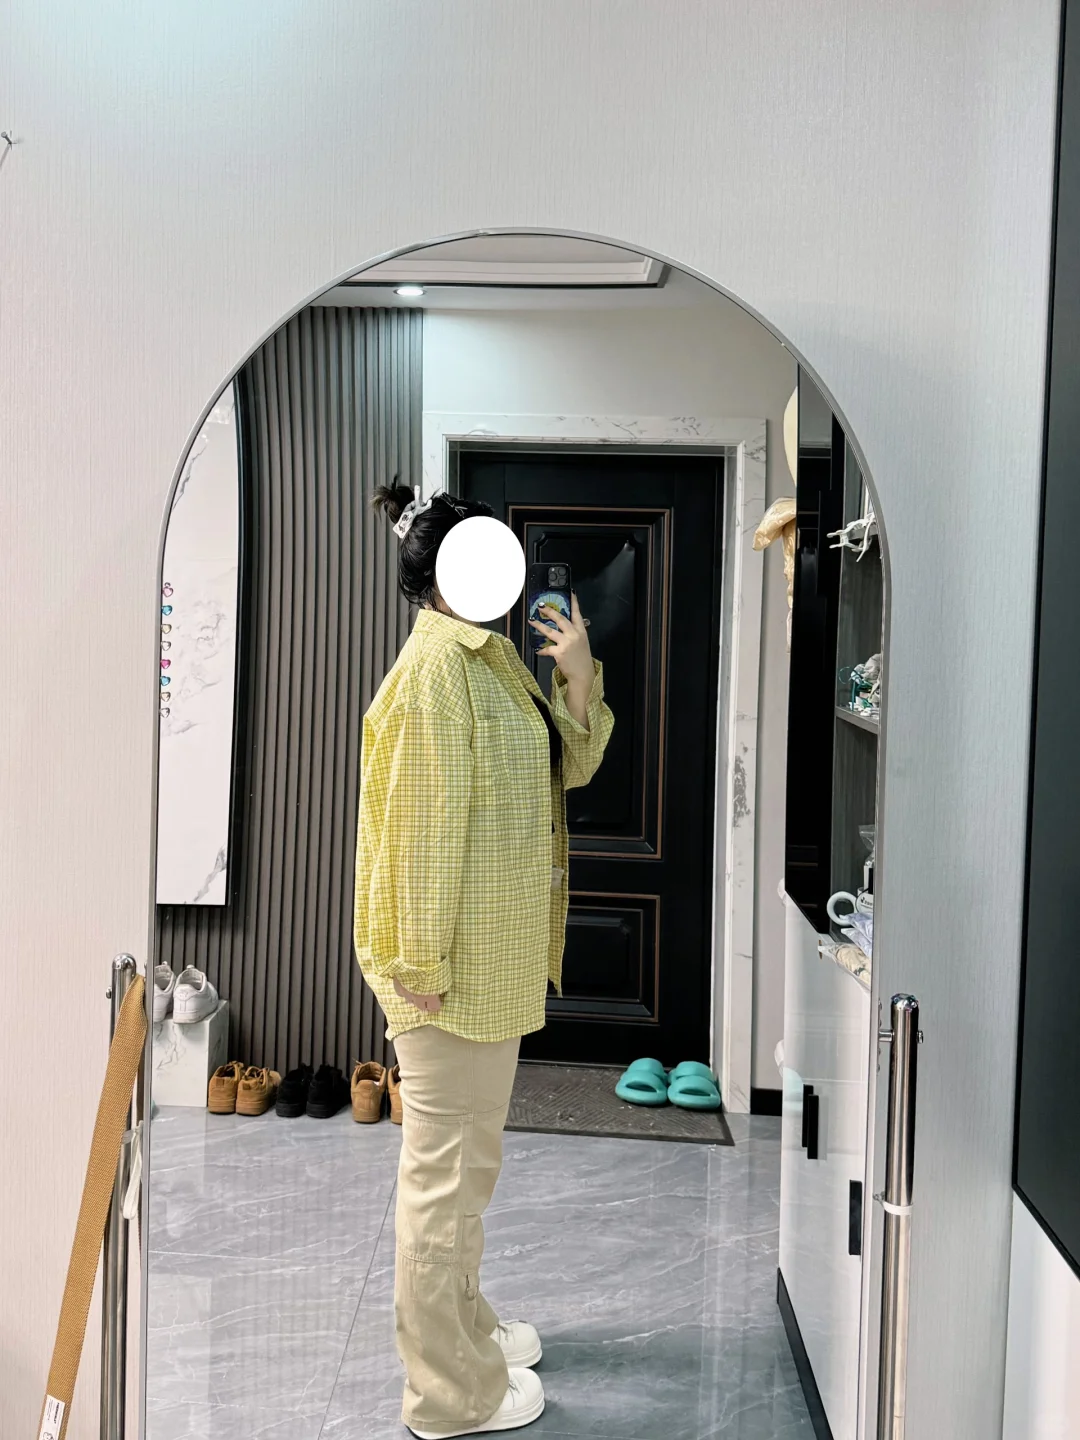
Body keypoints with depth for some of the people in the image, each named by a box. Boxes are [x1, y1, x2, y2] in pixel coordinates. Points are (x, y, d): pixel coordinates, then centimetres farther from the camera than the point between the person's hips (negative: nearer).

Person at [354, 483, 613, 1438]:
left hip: (498, 952, 10)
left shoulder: (492, 659, 13)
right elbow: (425, 820, -21)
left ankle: (462, 1325, 39)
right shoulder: (436, 665, -17)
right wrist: (424, 960, -21)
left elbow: (568, 765, 14)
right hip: (456, 956, -10)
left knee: (468, 1150, 21)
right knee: (447, 1161, 2)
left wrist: (578, 677, -2)